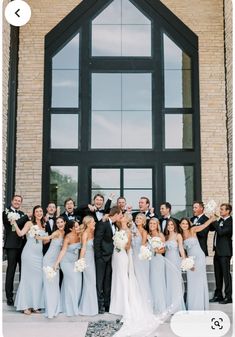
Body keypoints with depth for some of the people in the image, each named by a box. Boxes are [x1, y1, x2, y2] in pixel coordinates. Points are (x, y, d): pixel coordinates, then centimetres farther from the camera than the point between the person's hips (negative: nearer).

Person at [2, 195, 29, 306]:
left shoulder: (22, 214, 16)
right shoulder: (6, 212, -2)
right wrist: (27, 217, -13)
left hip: (22, 244, 6)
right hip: (12, 245, -5)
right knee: (11, 270, -1)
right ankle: (9, 297, 5)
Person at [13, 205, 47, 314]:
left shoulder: (43, 225, 15)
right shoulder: (29, 223, -1)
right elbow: (20, 233, -16)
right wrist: (14, 223, -19)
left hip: (39, 254, 5)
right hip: (29, 253, -5)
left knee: (38, 279, 3)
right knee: (28, 277, -4)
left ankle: (34, 305, 12)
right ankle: (25, 305, 1)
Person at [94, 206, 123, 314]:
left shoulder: (113, 225, 11)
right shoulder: (103, 224, -14)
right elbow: (97, 241, -16)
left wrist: (112, 254, 6)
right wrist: (98, 256, -17)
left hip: (109, 257, 8)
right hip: (102, 256, -8)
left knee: (107, 282, 11)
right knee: (100, 282, -1)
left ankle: (107, 305, 16)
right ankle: (100, 305, 3)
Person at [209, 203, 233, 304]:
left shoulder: (230, 221, -13)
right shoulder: (220, 220, 12)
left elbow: (221, 232, -23)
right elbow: (211, 228, 17)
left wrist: (214, 222, -17)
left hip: (225, 251, -9)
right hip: (218, 251, 9)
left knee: (226, 273, -3)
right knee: (218, 274, 13)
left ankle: (228, 296, 4)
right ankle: (218, 295, 22)